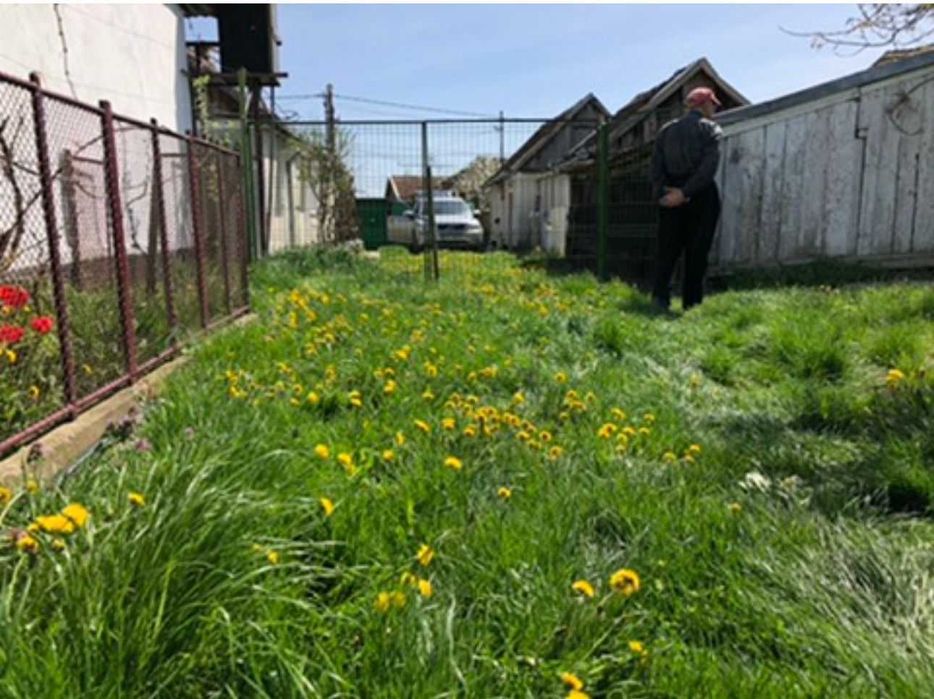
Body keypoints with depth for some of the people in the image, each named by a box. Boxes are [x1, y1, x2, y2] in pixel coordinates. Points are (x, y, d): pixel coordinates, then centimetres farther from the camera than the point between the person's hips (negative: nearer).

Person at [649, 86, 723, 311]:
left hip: (671, 196, 4)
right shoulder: (710, 129, 0)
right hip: (701, 195, -3)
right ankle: (691, 304, 2)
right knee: (697, 252, 2)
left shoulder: (667, 130, 13)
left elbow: (656, 166, 2)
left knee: (667, 249, 5)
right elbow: (708, 167, -14)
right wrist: (685, 193, -16)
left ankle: (660, 296, -13)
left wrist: (663, 192, -6)